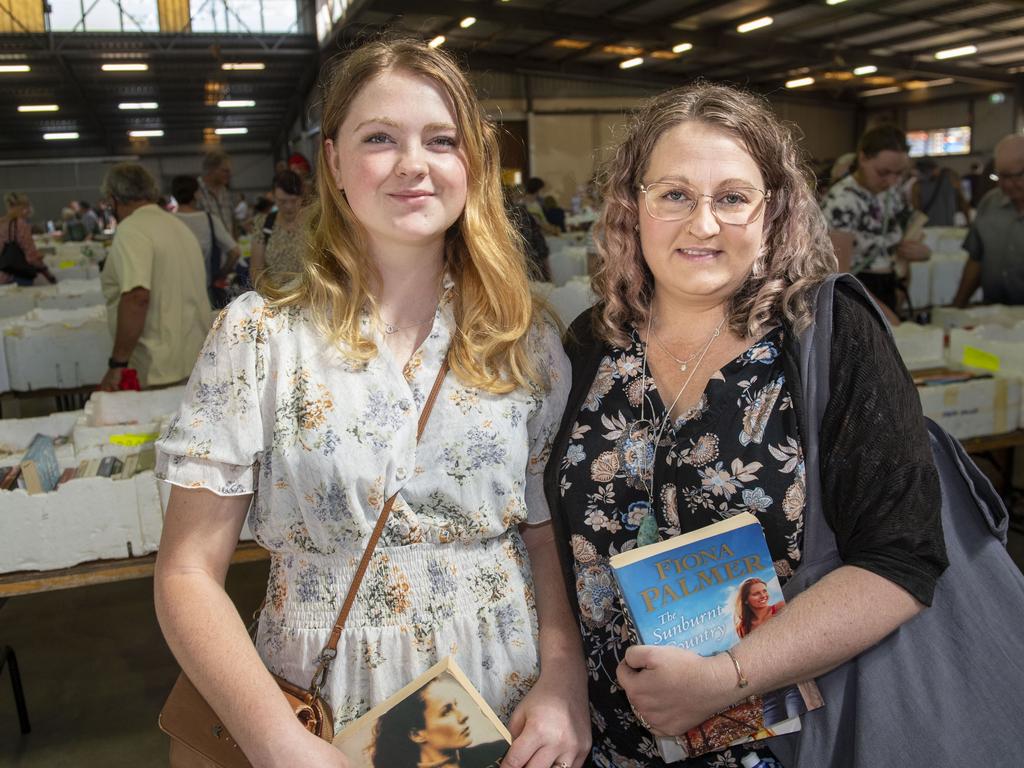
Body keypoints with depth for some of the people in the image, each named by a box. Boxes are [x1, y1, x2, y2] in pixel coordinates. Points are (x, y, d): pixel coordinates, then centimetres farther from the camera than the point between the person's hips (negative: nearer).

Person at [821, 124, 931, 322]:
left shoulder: (892, 195, 6)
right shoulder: (841, 201, -18)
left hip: (887, 293, 7)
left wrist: (920, 251, -3)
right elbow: (838, 275, -23)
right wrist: (883, 313, -29)